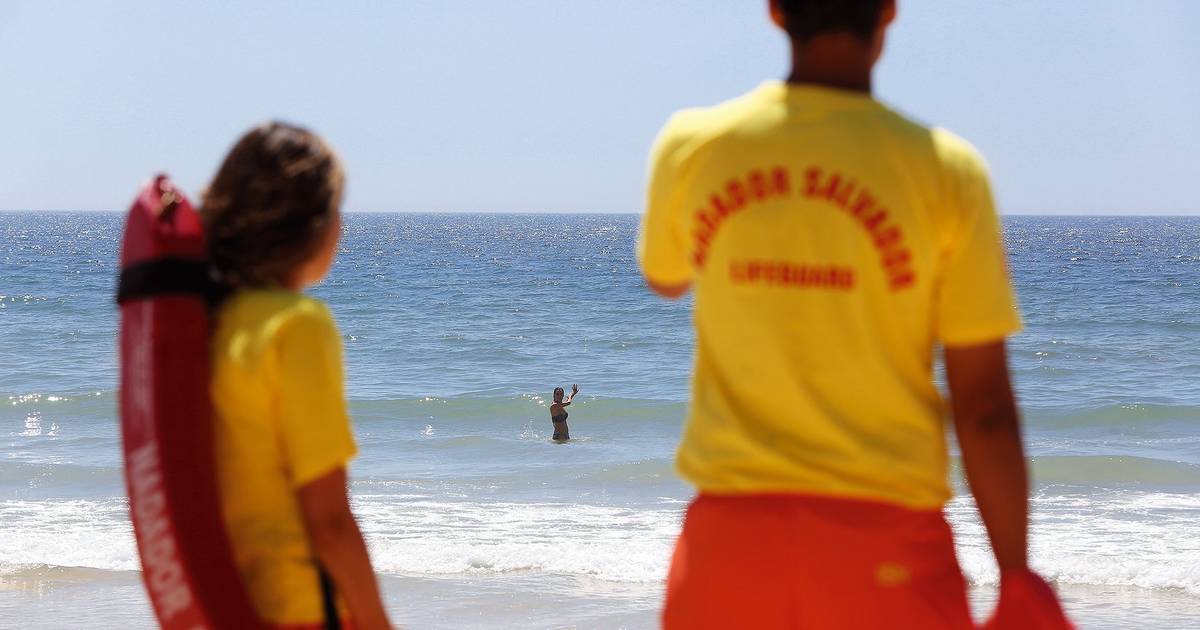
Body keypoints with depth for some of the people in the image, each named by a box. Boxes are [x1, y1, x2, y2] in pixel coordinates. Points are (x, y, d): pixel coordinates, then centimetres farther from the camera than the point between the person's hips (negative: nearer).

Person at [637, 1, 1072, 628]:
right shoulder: (946, 169, -7)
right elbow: (984, 406, -5)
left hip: (729, 529, 2)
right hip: (887, 544, -2)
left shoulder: (689, 144, -1)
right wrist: (1018, 578, 3)